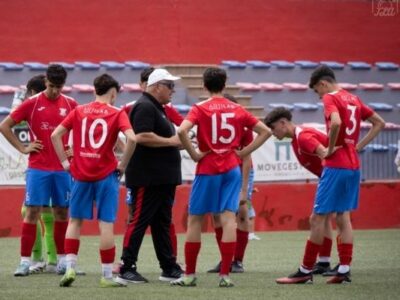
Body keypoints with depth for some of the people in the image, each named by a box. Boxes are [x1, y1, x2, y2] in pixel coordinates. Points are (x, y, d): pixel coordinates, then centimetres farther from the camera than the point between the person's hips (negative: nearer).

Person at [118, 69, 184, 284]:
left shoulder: (157, 108, 19)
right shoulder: (145, 107, -14)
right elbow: (142, 136, -26)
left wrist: (175, 141, 12)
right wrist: (171, 141, -18)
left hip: (163, 179, 11)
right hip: (147, 178, -11)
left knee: (162, 224, 12)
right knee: (139, 221, -7)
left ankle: (169, 268, 16)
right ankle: (126, 269, -4)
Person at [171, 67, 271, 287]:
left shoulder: (200, 109, -5)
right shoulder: (237, 110, 6)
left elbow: (182, 130, -22)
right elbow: (265, 131, 9)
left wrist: (194, 154, -11)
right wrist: (243, 152, 6)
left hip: (207, 169, -3)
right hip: (231, 169, 3)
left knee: (194, 220, 7)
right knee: (228, 218, -1)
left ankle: (189, 275, 9)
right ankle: (225, 275, -6)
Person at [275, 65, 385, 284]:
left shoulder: (330, 98, -9)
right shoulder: (353, 99, 15)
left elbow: (336, 122, -29)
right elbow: (379, 123, 21)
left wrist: (331, 149, -16)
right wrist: (358, 146, 14)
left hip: (336, 165, -8)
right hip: (353, 165, 8)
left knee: (318, 217, -3)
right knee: (343, 217, 11)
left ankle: (306, 271, 0)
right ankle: (344, 270, 7)